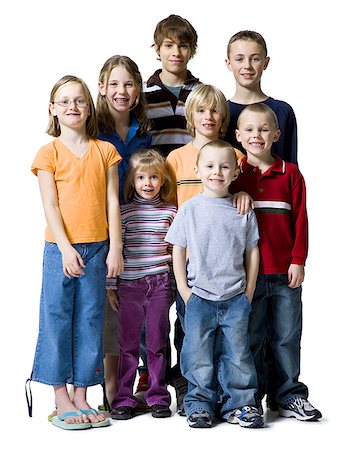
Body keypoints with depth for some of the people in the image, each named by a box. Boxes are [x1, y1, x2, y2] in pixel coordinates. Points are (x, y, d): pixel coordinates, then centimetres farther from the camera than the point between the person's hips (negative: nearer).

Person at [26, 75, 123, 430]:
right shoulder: (49, 153, 0)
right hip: (61, 247, -2)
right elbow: (50, 205, -5)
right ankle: (62, 401, 8)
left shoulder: (105, 151, 7)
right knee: (57, 319, 0)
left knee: (90, 321, 6)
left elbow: (112, 202, 5)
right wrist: (65, 248, -14)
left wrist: (115, 249, -1)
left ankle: (82, 398, 15)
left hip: (96, 248, 2)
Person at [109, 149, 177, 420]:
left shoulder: (170, 212, 6)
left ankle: (158, 396, 14)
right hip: (130, 284, 0)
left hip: (160, 284, 1)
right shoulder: (125, 213, 3)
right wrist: (111, 286, 1)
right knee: (128, 342, 3)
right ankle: (124, 398, 10)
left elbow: (175, 250, 11)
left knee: (158, 342, 5)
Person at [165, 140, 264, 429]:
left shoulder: (243, 211, 4)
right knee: (199, 354, 3)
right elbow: (178, 250, 3)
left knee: (237, 353, 5)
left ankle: (239, 405, 14)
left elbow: (252, 252, 9)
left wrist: (249, 292, 5)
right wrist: (183, 289, -2)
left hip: (235, 298, 1)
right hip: (199, 296, -1)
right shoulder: (190, 209, 0)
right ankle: (200, 404, 15)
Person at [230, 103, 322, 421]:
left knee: (287, 337, 7)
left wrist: (298, 261, -4)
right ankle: (250, 398, 16)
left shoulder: (290, 174, 4)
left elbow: (300, 219, 2)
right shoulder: (233, 175, 3)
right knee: (249, 338, 6)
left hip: (285, 273, 1)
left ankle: (289, 396, 18)